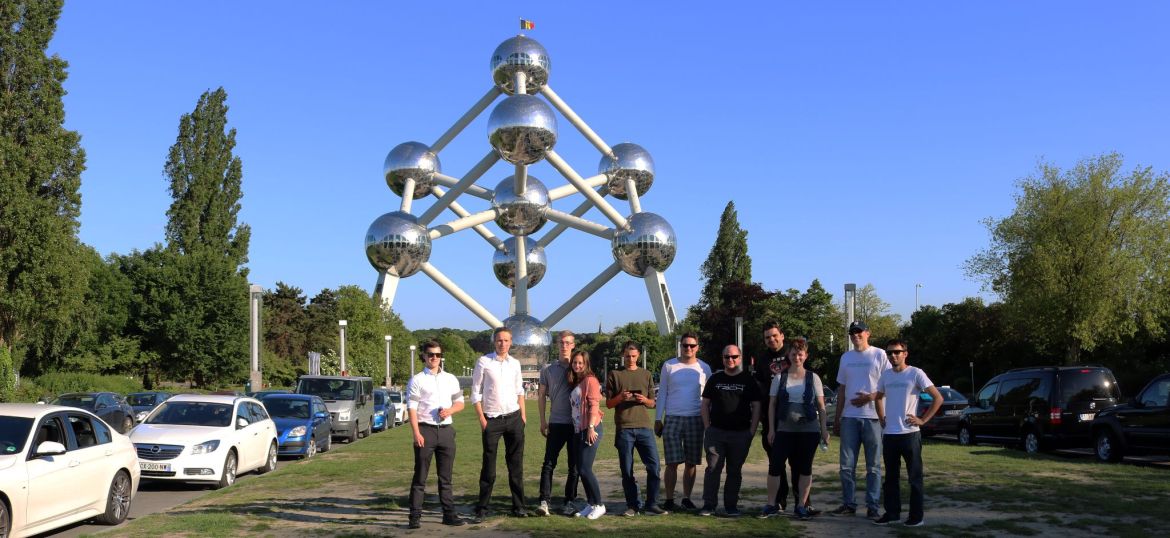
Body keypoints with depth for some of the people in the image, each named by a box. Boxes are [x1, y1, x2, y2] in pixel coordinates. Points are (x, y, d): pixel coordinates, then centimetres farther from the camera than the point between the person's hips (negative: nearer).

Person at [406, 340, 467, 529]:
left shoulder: (450, 379, 13)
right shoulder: (417, 380, 0)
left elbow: (460, 402, 17)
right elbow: (411, 408, -6)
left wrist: (450, 410, -6)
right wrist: (416, 433, -15)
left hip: (446, 430, 4)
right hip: (426, 430, -4)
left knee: (446, 476, 9)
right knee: (420, 476, -2)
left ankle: (449, 514, 14)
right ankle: (415, 516, 1)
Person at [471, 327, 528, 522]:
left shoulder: (515, 363, 7)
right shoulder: (483, 362, -5)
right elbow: (476, 392, -3)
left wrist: (523, 414, 7)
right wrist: (481, 418, -8)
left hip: (514, 418, 4)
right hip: (492, 419, -3)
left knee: (516, 464, 9)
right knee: (488, 466, 0)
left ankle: (518, 506, 18)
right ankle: (482, 509, 9)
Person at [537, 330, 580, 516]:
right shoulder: (548, 369, 7)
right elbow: (541, 395, 11)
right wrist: (543, 421, 7)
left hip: (576, 424, -1)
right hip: (556, 423, 1)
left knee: (574, 465, 5)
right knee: (549, 463, -5)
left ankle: (570, 502, 14)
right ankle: (544, 501, -4)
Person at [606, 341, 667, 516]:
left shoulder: (646, 375, 13)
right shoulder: (614, 375, 8)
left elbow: (652, 403, 14)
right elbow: (608, 403, 8)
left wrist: (645, 400, -8)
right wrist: (620, 397, -12)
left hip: (644, 426, 1)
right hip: (624, 428, -1)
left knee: (654, 465, -6)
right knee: (627, 470, 2)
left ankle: (651, 505, 4)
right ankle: (632, 505, 12)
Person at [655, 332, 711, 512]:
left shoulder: (704, 368, 7)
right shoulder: (669, 366, 4)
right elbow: (662, 393, 7)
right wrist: (658, 419, 2)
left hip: (696, 420, 2)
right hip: (672, 419, -2)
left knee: (692, 463, 5)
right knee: (672, 463, -4)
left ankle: (686, 499, 15)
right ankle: (669, 500, 4)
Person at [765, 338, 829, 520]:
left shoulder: (813, 378, 4)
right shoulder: (780, 378, 4)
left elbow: (821, 406, 5)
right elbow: (772, 405, 5)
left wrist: (824, 429, -1)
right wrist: (771, 428, -1)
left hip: (809, 430, 0)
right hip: (784, 429, 0)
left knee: (805, 467, 5)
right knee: (775, 465, -5)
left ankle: (801, 506, 14)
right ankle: (771, 505, 5)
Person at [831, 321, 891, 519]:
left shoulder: (879, 355, -1)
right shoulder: (846, 357, 14)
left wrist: (870, 397, -18)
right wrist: (837, 418, 16)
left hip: (873, 417, -5)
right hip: (849, 417, 5)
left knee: (873, 466, 2)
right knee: (847, 465, 5)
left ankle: (872, 506, 8)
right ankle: (848, 503, 13)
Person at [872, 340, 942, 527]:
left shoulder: (916, 373, -6)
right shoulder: (885, 375, 10)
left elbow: (938, 398, -8)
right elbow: (878, 397, 27)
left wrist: (923, 420, -9)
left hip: (909, 433, -5)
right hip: (889, 434, 5)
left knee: (914, 477, 3)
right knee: (890, 477, 10)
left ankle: (916, 515, 9)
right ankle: (892, 513, 19)